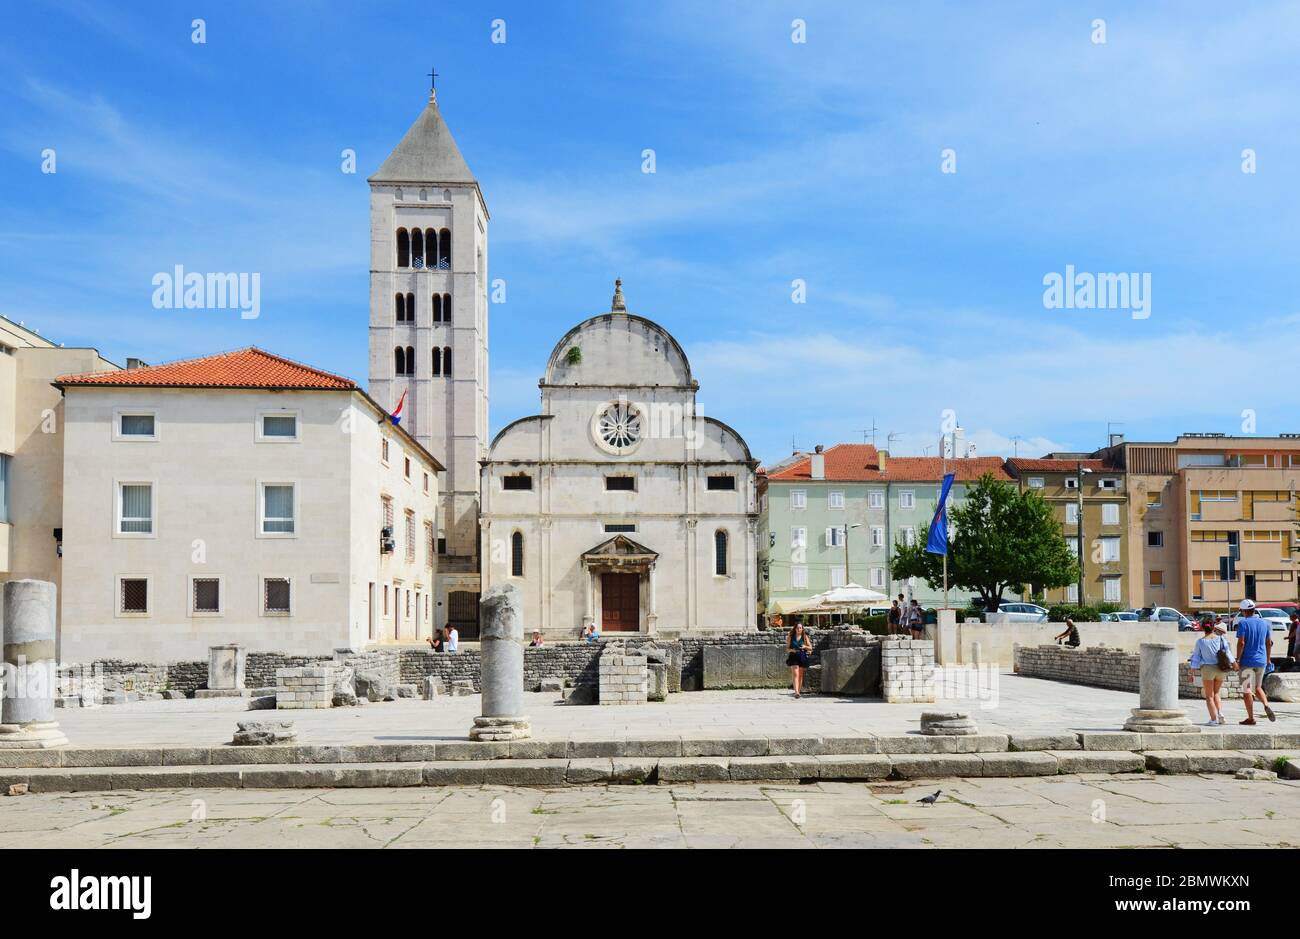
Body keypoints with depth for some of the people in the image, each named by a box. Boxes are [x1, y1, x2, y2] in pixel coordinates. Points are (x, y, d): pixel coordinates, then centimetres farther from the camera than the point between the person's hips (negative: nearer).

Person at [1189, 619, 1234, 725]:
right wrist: (1233, 665, 5)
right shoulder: (1220, 638, 0)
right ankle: (1220, 713, 0)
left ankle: (1213, 719, -4)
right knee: (1216, 693, 20)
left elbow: (1196, 657, -1)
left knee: (1209, 696, 4)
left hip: (1207, 668, -3)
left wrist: (1192, 672, 4)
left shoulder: (1200, 641, -3)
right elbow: (1227, 652, -2)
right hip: (1221, 669, 3)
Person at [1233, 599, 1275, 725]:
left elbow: (1241, 643, -17)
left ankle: (1251, 718, 4)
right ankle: (1266, 706, -7)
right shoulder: (1264, 623, 8)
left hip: (1247, 661, -5)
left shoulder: (1243, 623, -10)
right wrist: (1268, 659, 21)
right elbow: (1269, 643, 12)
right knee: (1257, 687, 20)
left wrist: (1237, 660, -11)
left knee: (1247, 690, 2)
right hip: (1261, 661, 5)